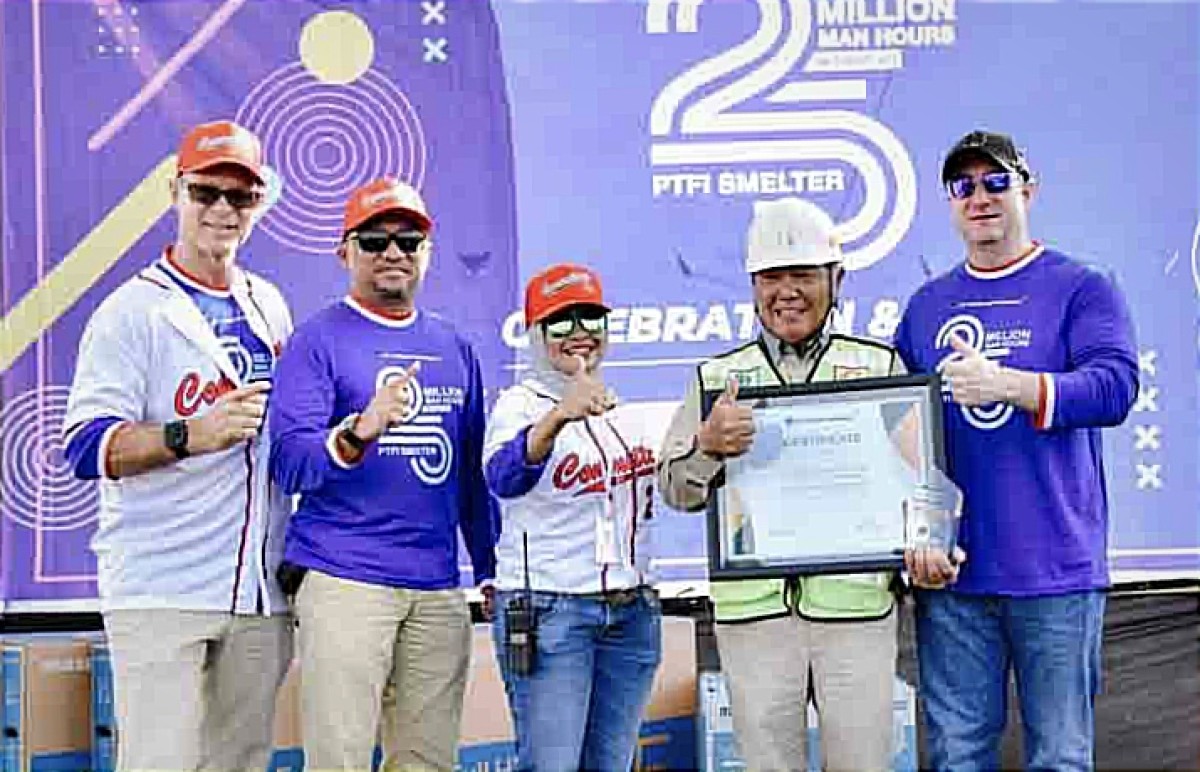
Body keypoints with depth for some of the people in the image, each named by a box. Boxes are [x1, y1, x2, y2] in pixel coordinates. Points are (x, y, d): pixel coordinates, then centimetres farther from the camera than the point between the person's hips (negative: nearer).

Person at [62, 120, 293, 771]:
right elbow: (85, 446, -14)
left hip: (260, 591, 6)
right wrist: (191, 434, -28)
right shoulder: (133, 310, -4)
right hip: (161, 589, -6)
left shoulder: (270, 307, 14)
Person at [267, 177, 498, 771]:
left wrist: (491, 569, 19)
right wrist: (360, 430, -29)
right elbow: (289, 463, -12)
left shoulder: (454, 349, 16)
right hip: (343, 582, -5)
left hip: (440, 589, 5)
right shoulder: (318, 339, 0)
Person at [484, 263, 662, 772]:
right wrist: (559, 416, -47)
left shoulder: (618, 407, 13)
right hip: (548, 610, -6)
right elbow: (504, 477, -32)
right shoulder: (520, 403, -8)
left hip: (632, 611, 6)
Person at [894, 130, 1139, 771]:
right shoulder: (927, 304, 14)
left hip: (1056, 571, -3)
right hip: (950, 571, 4)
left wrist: (1005, 384, -26)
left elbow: (1115, 387, -14)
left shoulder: (1082, 289, 1)